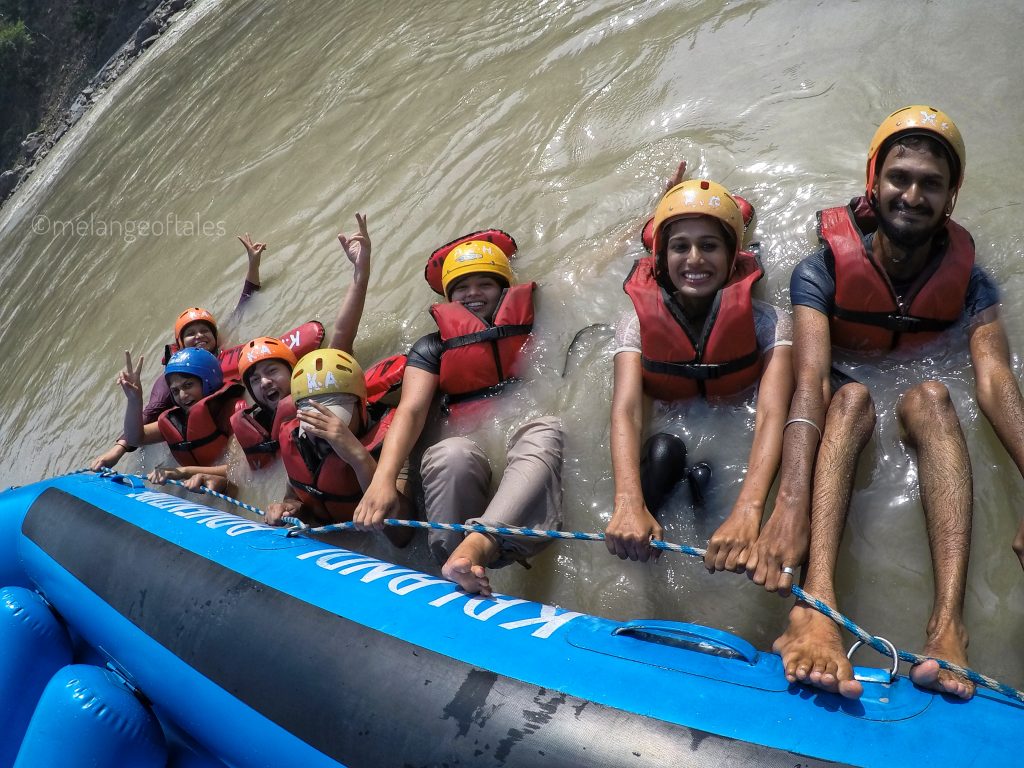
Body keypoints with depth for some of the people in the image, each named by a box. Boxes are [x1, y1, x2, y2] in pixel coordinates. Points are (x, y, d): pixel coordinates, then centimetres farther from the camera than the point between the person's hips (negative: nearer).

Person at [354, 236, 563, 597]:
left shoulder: (535, 328, 19)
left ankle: (477, 545, -55)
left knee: (544, 432, -35)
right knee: (451, 453, -34)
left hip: (530, 459, 0)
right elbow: (410, 411, -1)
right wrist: (383, 480, -18)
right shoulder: (433, 348, 16)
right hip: (472, 458, 1)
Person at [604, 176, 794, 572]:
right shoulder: (639, 321, -12)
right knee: (663, 449, -28)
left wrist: (747, 512, -50)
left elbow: (773, 414, -32)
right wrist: (628, 503, -47)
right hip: (672, 456, -1)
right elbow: (625, 411, -27)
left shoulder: (764, 321, -16)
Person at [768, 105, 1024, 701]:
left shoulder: (966, 280, -7)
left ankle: (948, 624, -47)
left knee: (930, 397, -31)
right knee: (852, 396, -35)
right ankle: (816, 607, -55)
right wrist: (791, 506, -46)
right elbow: (811, 379, -32)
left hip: (921, 421, 2)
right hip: (840, 407, -2)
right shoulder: (823, 270, -16)